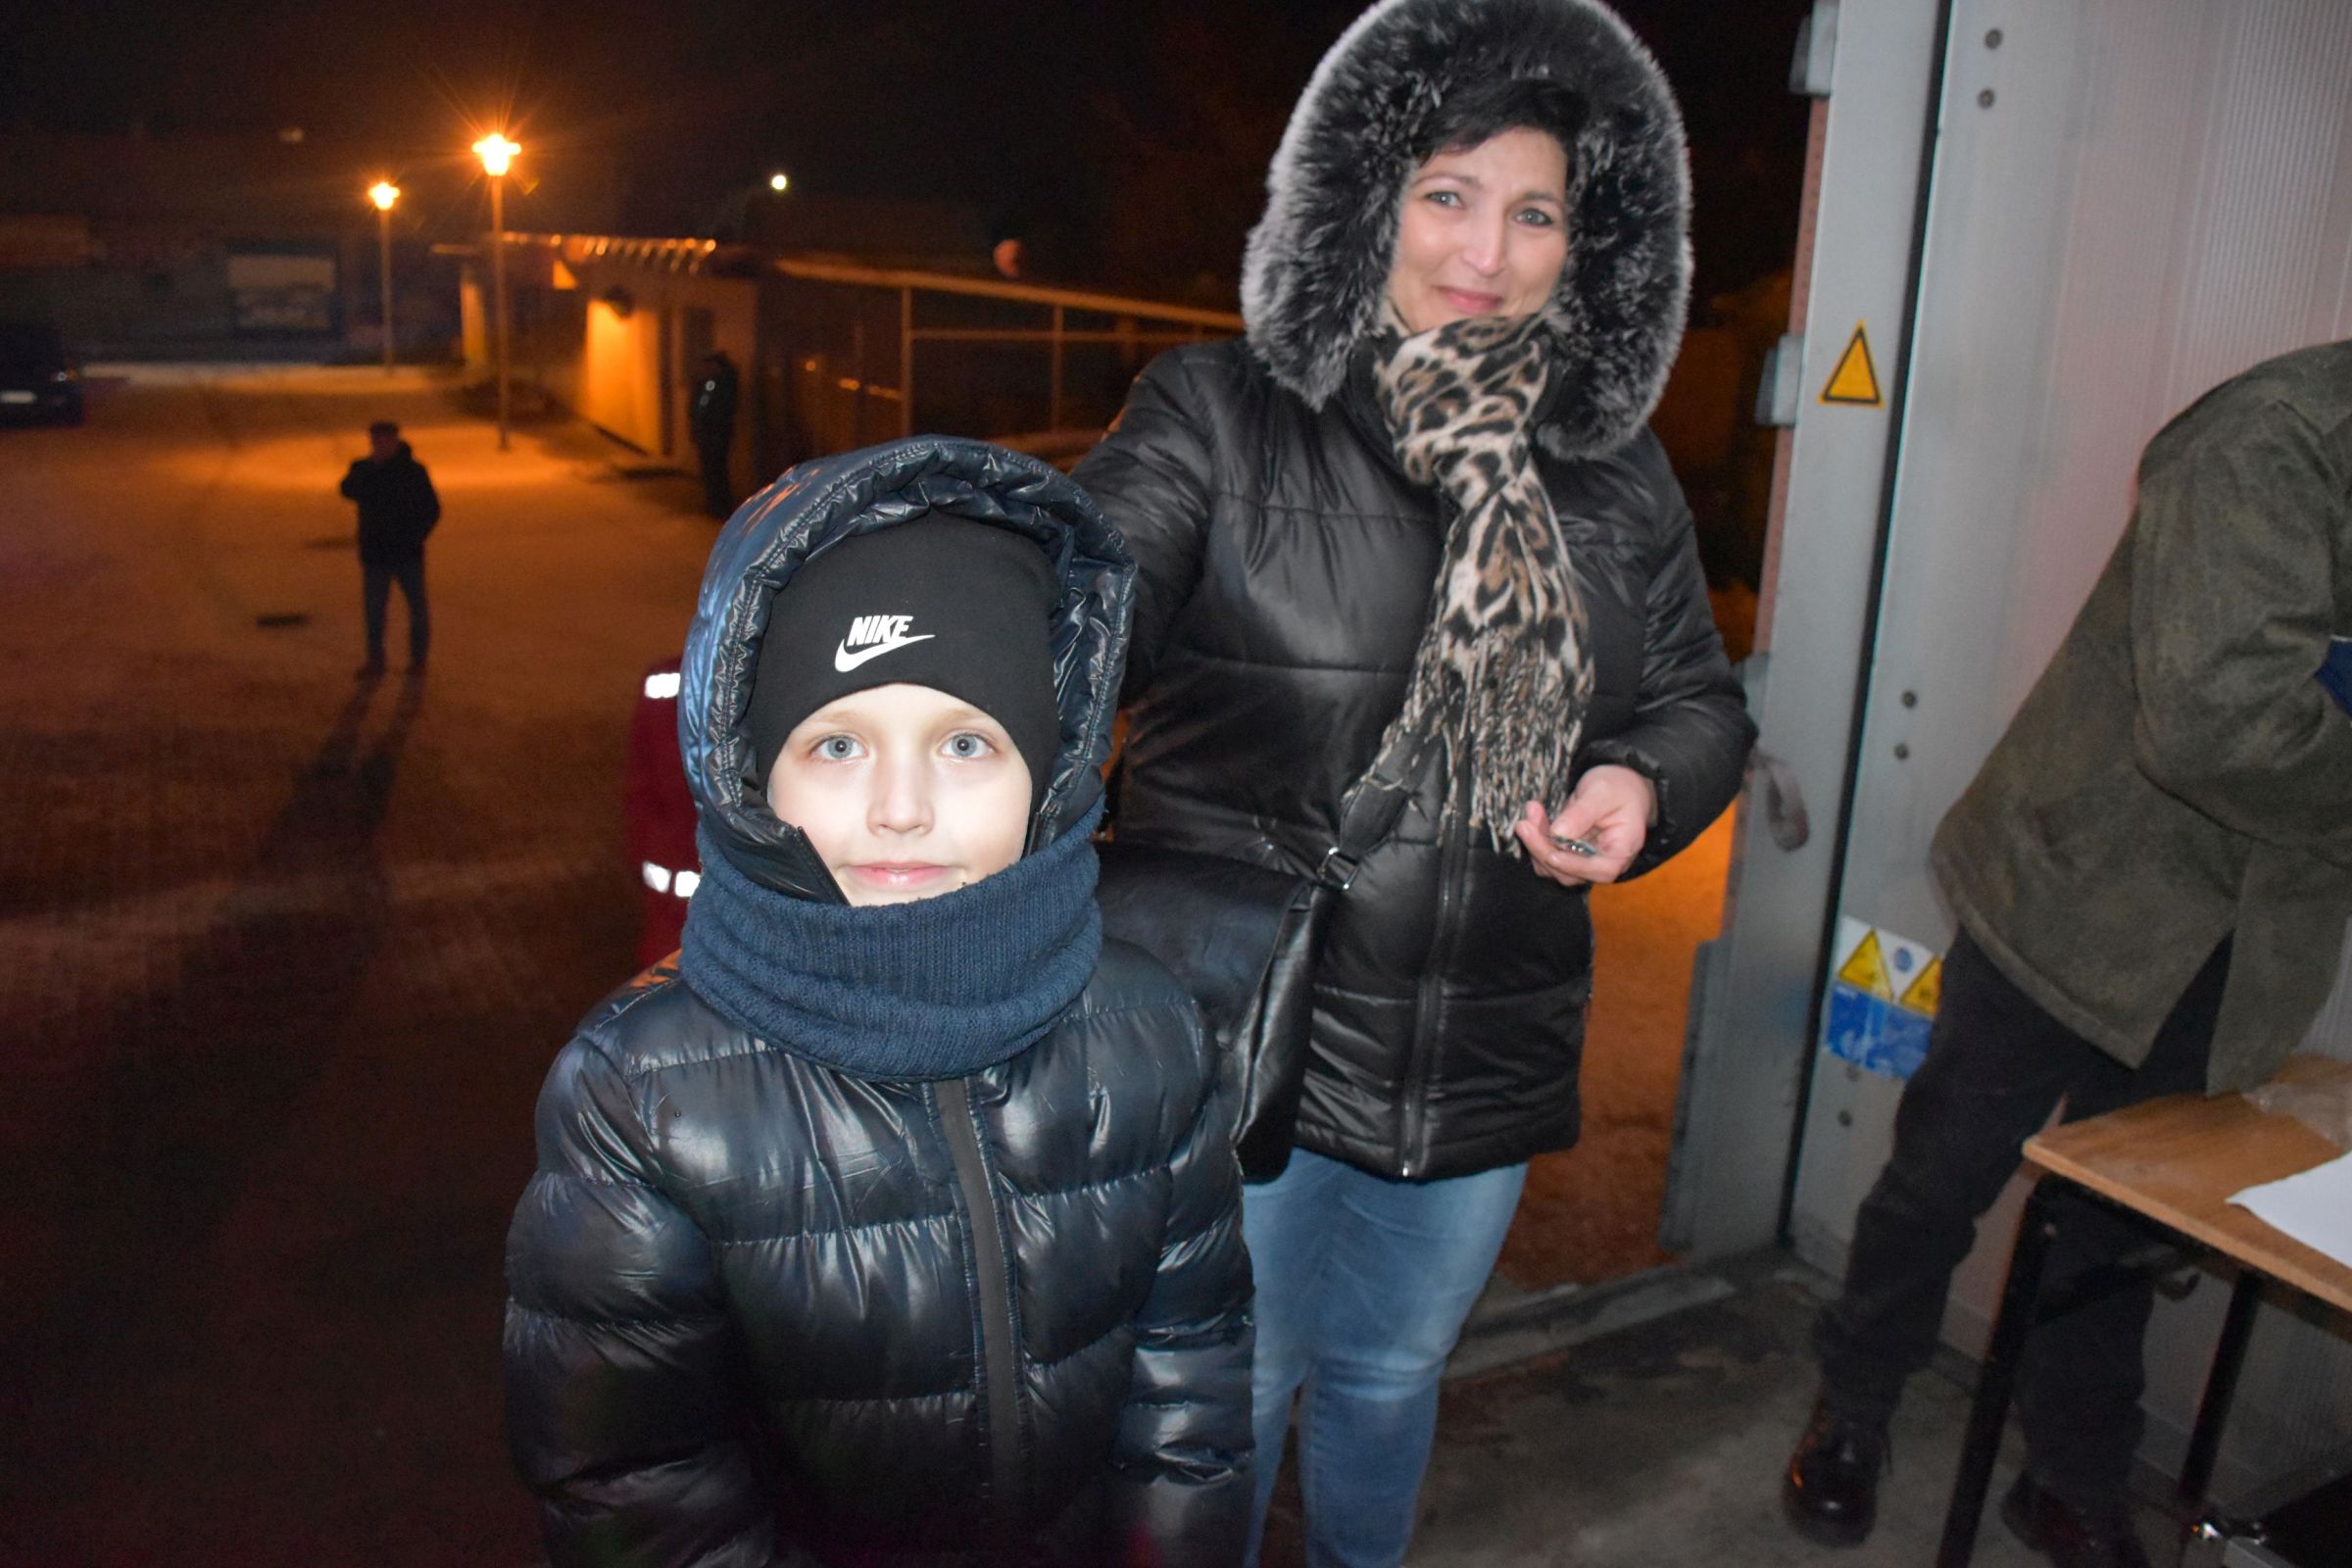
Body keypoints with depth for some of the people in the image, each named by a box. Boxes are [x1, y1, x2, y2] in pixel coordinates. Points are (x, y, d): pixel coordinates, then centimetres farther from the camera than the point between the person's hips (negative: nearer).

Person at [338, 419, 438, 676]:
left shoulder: (413, 470, -3)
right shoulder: (362, 469, 4)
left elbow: (432, 510, -1)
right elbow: (348, 491, -9)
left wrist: (415, 537, -13)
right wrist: (371, 465, -17)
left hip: (408, 555, -1)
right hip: (374, 554, 2)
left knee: (418, 607, 5)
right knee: (373, 609, 3)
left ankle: (418, 659, 18)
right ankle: (375, 660, 13)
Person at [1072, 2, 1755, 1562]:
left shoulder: (1615, 473, 5)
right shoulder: (1218, 417, -9)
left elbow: (1702, 700, 13)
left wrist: (1641, 786, -10)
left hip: (1480, 1069, 5)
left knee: (1391, 1369, 26)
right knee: (1226, 1394, 15)